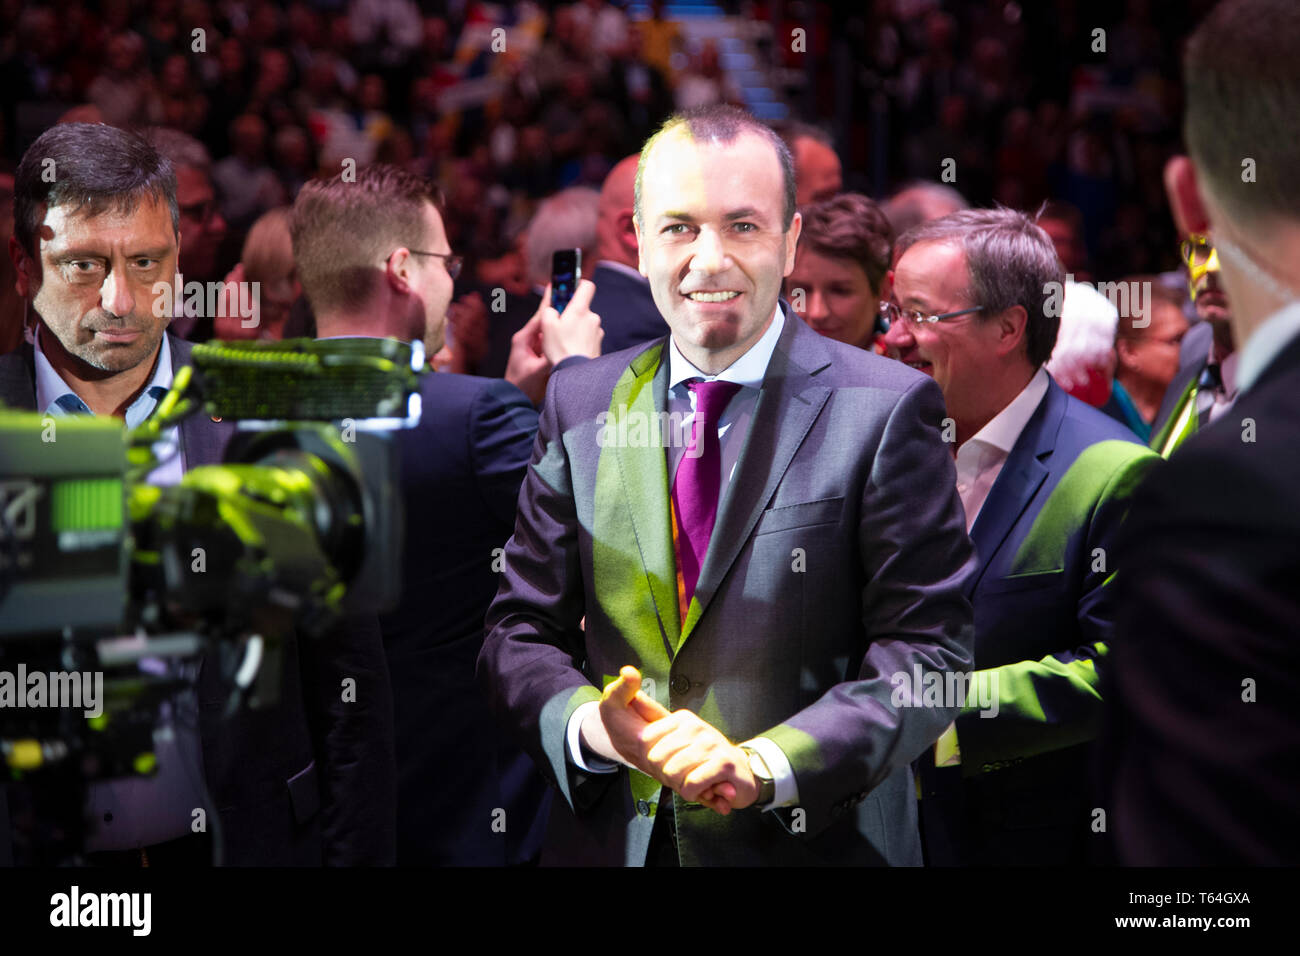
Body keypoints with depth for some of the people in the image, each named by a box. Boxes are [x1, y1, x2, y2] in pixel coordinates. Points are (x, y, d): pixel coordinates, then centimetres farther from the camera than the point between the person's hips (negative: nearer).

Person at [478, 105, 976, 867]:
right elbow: (521, 631, 4)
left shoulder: (885, 411, -8)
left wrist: (765, 765, -23)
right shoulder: (580, 405, 3)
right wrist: (591, 726, -16)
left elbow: (930, 654, -11)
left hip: (816, 841, -3)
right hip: (610, 840, 3)